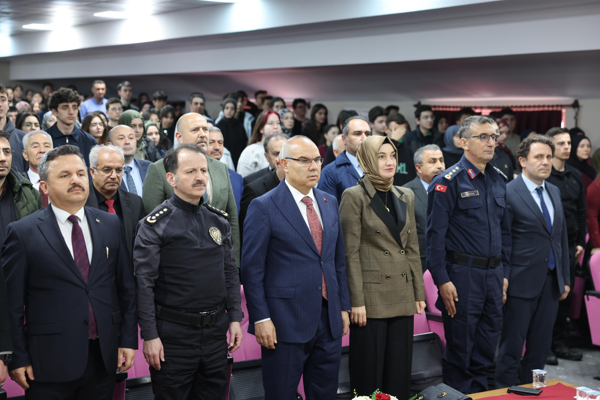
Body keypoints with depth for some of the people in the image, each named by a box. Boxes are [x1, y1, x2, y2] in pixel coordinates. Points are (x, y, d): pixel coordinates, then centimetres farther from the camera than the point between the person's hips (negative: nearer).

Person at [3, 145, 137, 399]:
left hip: (103, 357, 4)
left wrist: (129, 339, 5)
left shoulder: (110, 224, 6)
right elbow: (13, 303, -5)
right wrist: (18, 358, -6)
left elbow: (126, 287, 8)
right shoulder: (22, 232, -6)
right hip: (50, 363, -3)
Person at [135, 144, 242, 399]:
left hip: (216, 330, 5)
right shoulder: (154, 225, -10)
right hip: (173, 333, -5)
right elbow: (144, 284, -12)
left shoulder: (219, 220, 7)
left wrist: (235, 318, 7)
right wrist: (150, 336, -14)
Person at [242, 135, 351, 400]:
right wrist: (261, 318, -14)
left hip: (329, 320, 6)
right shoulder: (264, 207, -8)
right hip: (286, 322, -6)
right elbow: (252, 269, -10)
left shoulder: (330, 203, 11)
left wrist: (344, 306, 11)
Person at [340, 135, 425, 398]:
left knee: (400, 370, 10)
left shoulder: (406, 196, 11)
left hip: (403, 296, 6)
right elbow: (351, 252, -9)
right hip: (371, 295, -5)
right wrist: (356, 301, -13)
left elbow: (413, 248, 14)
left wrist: (419, 293, 11)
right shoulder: (354, 196, -6)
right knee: (369, 370, 3)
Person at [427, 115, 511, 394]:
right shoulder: (448, 182, -10)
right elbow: (435, 235, -13)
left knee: (486, 347, 15)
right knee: (460, 347, 5)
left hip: (493, 274, 6)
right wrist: (442, 280, -16)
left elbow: (504, 230, 17)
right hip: (462, 275, -6)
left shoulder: (498, 180, 11)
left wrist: (504, 273, 13)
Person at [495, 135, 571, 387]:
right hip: (522, 282, -7)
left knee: (540, 348, 14)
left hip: (551, 283, 7)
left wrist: (565, 279, 15)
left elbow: (562, 237, 17)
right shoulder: (509, 193, -11)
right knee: (511, 348, 2)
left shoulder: (554, 192, 12)